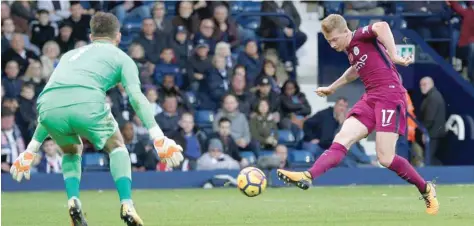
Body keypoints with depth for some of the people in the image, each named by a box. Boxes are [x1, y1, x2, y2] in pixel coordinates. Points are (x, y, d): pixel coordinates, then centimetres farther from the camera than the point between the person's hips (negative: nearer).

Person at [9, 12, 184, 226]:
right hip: (87, 102, -4)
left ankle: (73, 201, 10)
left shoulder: (70, 55, 39)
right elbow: (136, 96, 8)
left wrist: (31, 150, 47)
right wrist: (158, 138, 0)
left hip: (49, 104, 4)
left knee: (72, 151, 33)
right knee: (116, 146, 24)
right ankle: (126, 206, 7)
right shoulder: (121, 58, 26)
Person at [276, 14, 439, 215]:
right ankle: (307, 177, -24)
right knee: (342, 139, -10)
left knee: (385, 158, -12)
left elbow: (381, 26, -30)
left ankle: (426, 189, 7)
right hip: (370, 99, 9)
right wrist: (332, 88, 46)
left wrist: (394, 56, -27)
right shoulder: (351, 50, 18)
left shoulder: (360, 37, -7)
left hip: (390, 97, -9)